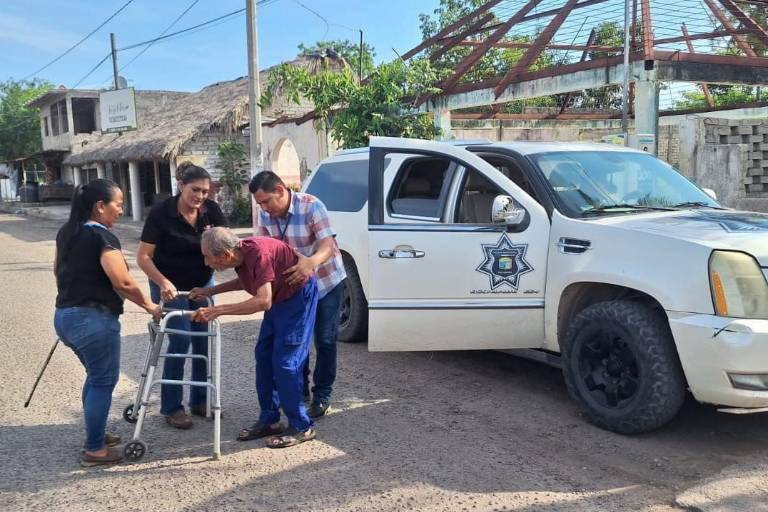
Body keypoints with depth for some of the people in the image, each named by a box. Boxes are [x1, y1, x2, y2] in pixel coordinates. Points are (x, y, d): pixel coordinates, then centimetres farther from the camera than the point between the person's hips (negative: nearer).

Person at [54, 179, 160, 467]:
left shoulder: (66, 232, 10)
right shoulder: (102, 237, -17)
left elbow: (58, 270, 24)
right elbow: (123, 283, -22)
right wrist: (150, 306, -9)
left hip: (65, 316, 9)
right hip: (94, 319, -9)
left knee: (95, 376, 22)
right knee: (103, 381, 3)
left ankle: (95, 435, 33)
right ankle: (94, 450, 11)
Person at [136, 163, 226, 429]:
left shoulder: (212, 210, -11)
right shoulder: (161, 212, -21)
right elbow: (143, 257, -20)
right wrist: (163, 283, -32)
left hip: (202, 284, 5)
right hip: (169, 286, -4)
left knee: (204, 341, 7)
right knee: (180, 341, -9)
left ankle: (200, 400, 22)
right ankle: (171, 407, 5)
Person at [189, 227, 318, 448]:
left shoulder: (258, 253, -32)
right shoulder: (240, 255, -5)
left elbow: (263, 301, -40)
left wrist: (218, 310, -40)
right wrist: (211, 291, 11)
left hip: (299, 295, -9)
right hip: (278, 298, 9)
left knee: (285, 361, -10)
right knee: (263, 355, 9)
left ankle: (301, 427, 2)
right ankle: (269, 420, 20)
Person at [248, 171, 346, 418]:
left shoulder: (312, 206, -27)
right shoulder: (264, 213, -12)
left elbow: (327, 245, -34)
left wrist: (311, 262, -56)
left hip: (327, 282, -4)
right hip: (295, 284, 5)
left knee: (325, 340, -1)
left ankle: (322, 396, 13)